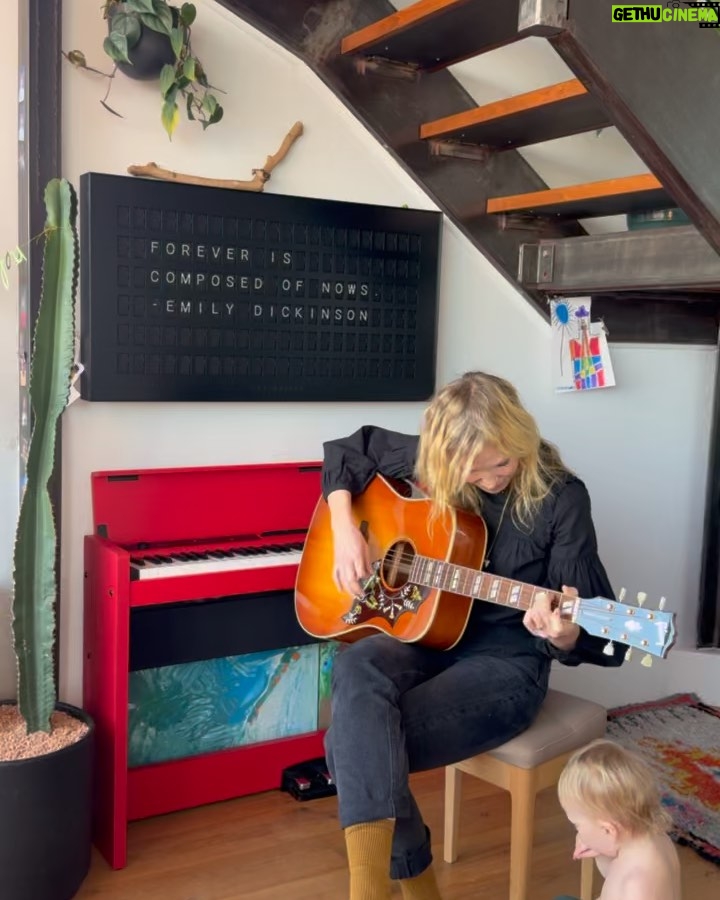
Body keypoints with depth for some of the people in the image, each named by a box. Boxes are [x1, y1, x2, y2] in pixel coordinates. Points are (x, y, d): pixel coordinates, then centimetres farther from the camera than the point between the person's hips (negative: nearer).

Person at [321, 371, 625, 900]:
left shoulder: (560, 498, -12)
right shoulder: (430, 462, -1)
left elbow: (579, 636, -11)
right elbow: (347, 451, 14)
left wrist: (563, 635, -36)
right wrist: (344, 527, -1)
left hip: (506, 660, -4)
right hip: (425, 634, 5)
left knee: (359, 746, -26)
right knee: (356, 671, -32)